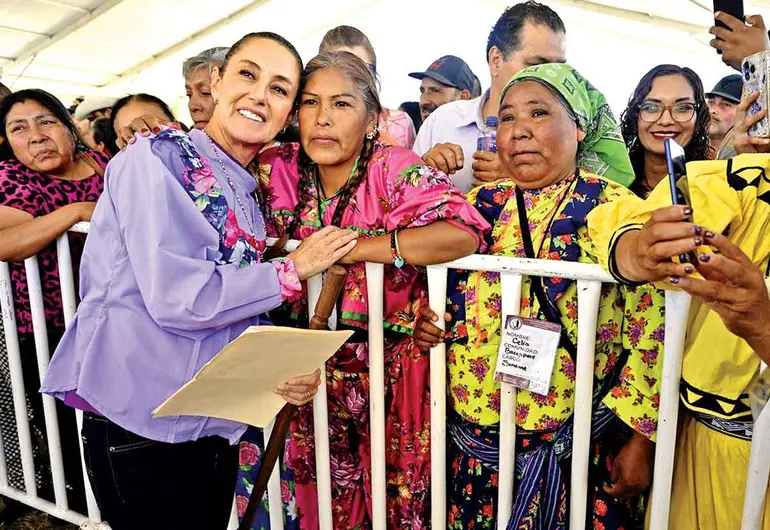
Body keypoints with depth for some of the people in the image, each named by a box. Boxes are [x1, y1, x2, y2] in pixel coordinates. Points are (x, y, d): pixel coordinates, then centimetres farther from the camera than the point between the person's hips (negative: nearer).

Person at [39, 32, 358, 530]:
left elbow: (238, 312, 10)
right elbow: (176, 296, -23)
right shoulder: (157, 158, -11)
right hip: (139, 428, -6)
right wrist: (293, 269, -13)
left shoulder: (248, 194, 9)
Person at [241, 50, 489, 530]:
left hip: (392, 369, -3)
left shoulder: (395, 170, -17)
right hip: (311, 367, 4)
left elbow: (462, 233, -33)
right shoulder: (278, 169, -4)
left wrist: (346, 248, -29)